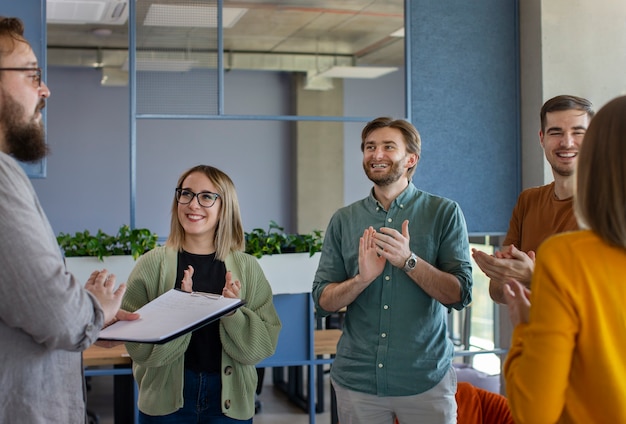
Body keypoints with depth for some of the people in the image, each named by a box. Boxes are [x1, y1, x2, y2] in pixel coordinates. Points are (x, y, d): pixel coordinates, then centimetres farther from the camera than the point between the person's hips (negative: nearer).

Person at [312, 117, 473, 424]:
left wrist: (409, 261, -21)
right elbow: (322, 302, 3)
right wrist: (362, 278, -16)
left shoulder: (445, 213, -2)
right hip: (356, 380, 2)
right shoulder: (343, 221, 4)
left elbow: (460, 295, -6)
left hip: (425, 379, -2)